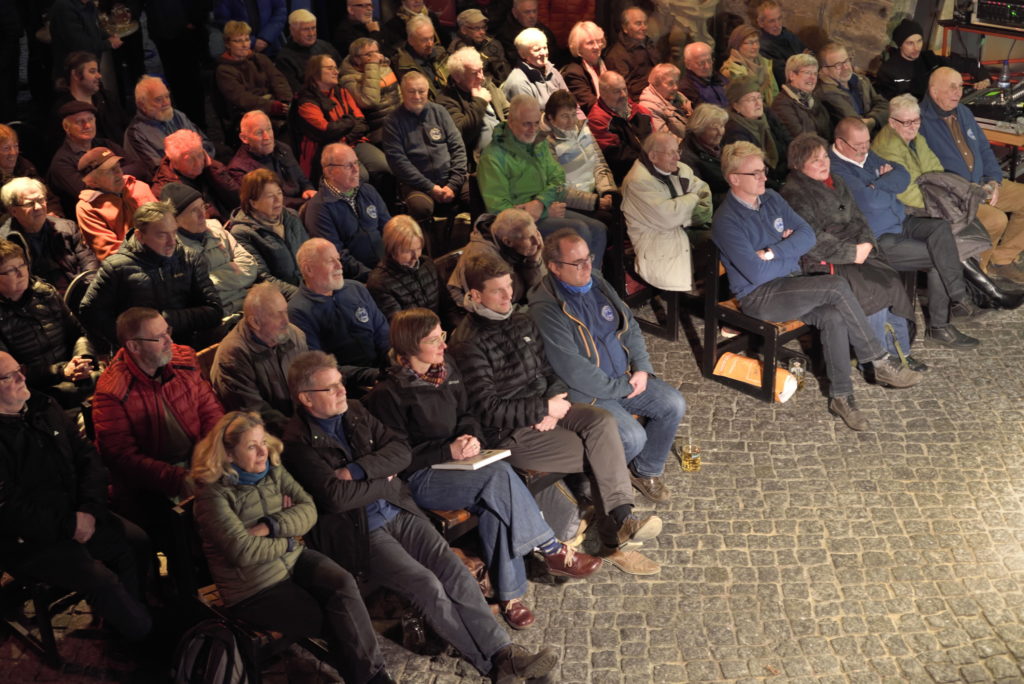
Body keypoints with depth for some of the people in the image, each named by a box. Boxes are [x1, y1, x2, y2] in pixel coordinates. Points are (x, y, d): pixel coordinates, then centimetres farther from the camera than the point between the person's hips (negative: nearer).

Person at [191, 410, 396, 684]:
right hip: (254, 587, -5)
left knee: (343, 584, -25)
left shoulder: (273, 470, 5)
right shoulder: (213, 495, -14)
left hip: (294, 559, 5)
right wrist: (287, 540, -7)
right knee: (338, 624, -20)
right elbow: (244, 551, -22)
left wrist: (270, 526, -18)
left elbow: (308, 510, -3)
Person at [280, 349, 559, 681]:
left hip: (398, 510, 6)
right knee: (427, 584, -20)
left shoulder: (354, 411, 11)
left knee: (453, 569, -13)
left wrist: (358, 470, -12)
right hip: (358, 532, -6)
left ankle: (503, 650, -10)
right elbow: (335, 496, -21)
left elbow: (401, 451, 3)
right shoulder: (297, 443, -10)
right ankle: (490, 661, -8)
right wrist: (383, 481, -6)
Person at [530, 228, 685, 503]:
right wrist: (621, 388, -17)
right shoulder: (546, 310, -22)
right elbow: (573, 371, -24)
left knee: (673, 405, -2)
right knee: (633, 437, -23)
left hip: (625, 379, 8)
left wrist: (642, 368, -3)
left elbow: (630, 326, 12)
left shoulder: (597, 284, 4)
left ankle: (646, 471, 18)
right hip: (586, 394, -8)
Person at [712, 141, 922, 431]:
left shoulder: (771, 198, 10)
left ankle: (840, 396, -13)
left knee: (834, 317, -24)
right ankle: (879, 362, -12)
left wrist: (774, 252, -15)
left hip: (790, 285, 7)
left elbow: (808, 235, 1)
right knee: (837, 286, -25)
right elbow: (757, 273, -19)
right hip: (758, 297, -7)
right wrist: (791, 253, -3)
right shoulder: (727, 221, -13)